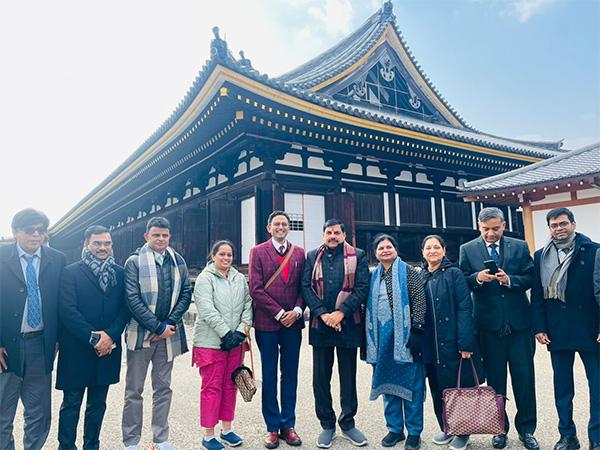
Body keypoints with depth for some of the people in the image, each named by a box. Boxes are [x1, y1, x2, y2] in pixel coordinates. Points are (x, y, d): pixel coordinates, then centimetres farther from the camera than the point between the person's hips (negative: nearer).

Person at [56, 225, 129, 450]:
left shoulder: (119, 273, 6)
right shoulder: (71, 272, -5)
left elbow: (125, 309, 3)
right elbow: (67, 310, -12)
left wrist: (110, 335, -12)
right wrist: (93, 338, -15)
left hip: (107, 348, 4)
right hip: (76, 350, -3)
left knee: (98, 404, 15)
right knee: (71, 404, 8)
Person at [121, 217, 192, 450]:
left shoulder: (178, 261, 4)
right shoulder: (134, 262, -6)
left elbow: (186, 293, 3)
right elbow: (133, 299, -11)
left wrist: (169, 323, -8)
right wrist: (157, 327, -13)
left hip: (168, 333, 3)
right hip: (141, 333, -3)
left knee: (163, 388, 14)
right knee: (134, 390, 8)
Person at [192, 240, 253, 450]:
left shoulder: (240, 278, 9)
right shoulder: (205, 278, -6)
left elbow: (248, 305, 6)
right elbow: (207, 310, -15)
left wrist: (241, 331, -7)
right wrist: (226, 333, -17)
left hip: (235, 342, 5)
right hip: (211, 342, -5)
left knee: (230, 386, 13)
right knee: (212, 387, 3)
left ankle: (226, 429, 28)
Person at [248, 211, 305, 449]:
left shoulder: (299, 253, 8)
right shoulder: (258, 252, 0)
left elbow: (304, 286, 7)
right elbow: (255, 288, -7)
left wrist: (297, 311, -9)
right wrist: (279, 313, -11)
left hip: (293, 322, 3)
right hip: (267, 322, -2)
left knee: (290, 375, 10)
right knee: (269, 376, 8)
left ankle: (288, 425, 23)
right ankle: (272, 427, 20)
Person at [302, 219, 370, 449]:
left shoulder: (357, 256, 4)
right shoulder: (312, 257, 8)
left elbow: (363, 287, -5)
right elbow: (306, 287, 0)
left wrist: (341, 312, -14)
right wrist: (323, 313, -12)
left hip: (349, 324, -1)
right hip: (320, 324, 1)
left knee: (348, 376, 11)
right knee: (321, 377, 8)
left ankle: (348, 423, 28)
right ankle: (327, 425, 24)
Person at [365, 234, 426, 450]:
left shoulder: (408, 272, -2)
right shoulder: (374, 276, 11)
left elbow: (419, 301, -8)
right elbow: (369, 306, 13)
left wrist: (416, 330, -15)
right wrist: (370, 338, 11)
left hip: (405, 334, -5)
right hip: (382, 336, 5)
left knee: (411, 383, 4)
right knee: (387, 382, 12)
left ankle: (414, 432, 19)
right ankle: (394, 428, 26)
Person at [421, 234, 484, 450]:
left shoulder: (454, 273, -5)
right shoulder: (420, 277, 7)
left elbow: (465, 308, -10)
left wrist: (465, 343, -16)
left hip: (453, 342, -4)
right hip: (430, 345, 4)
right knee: (437, 389, 13)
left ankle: (462, 432, 25)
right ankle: (446, 428, 31)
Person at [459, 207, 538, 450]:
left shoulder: (520, 246, 3)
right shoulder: (467, 249, 0)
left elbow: (530, 278, -1)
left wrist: (509, 280, -18)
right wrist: (478, 278, -21)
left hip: (518, 321, 1)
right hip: (489, 323, -1)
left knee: (524, 377, 9)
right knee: (495, 378, 11)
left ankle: (526, 429, 27)